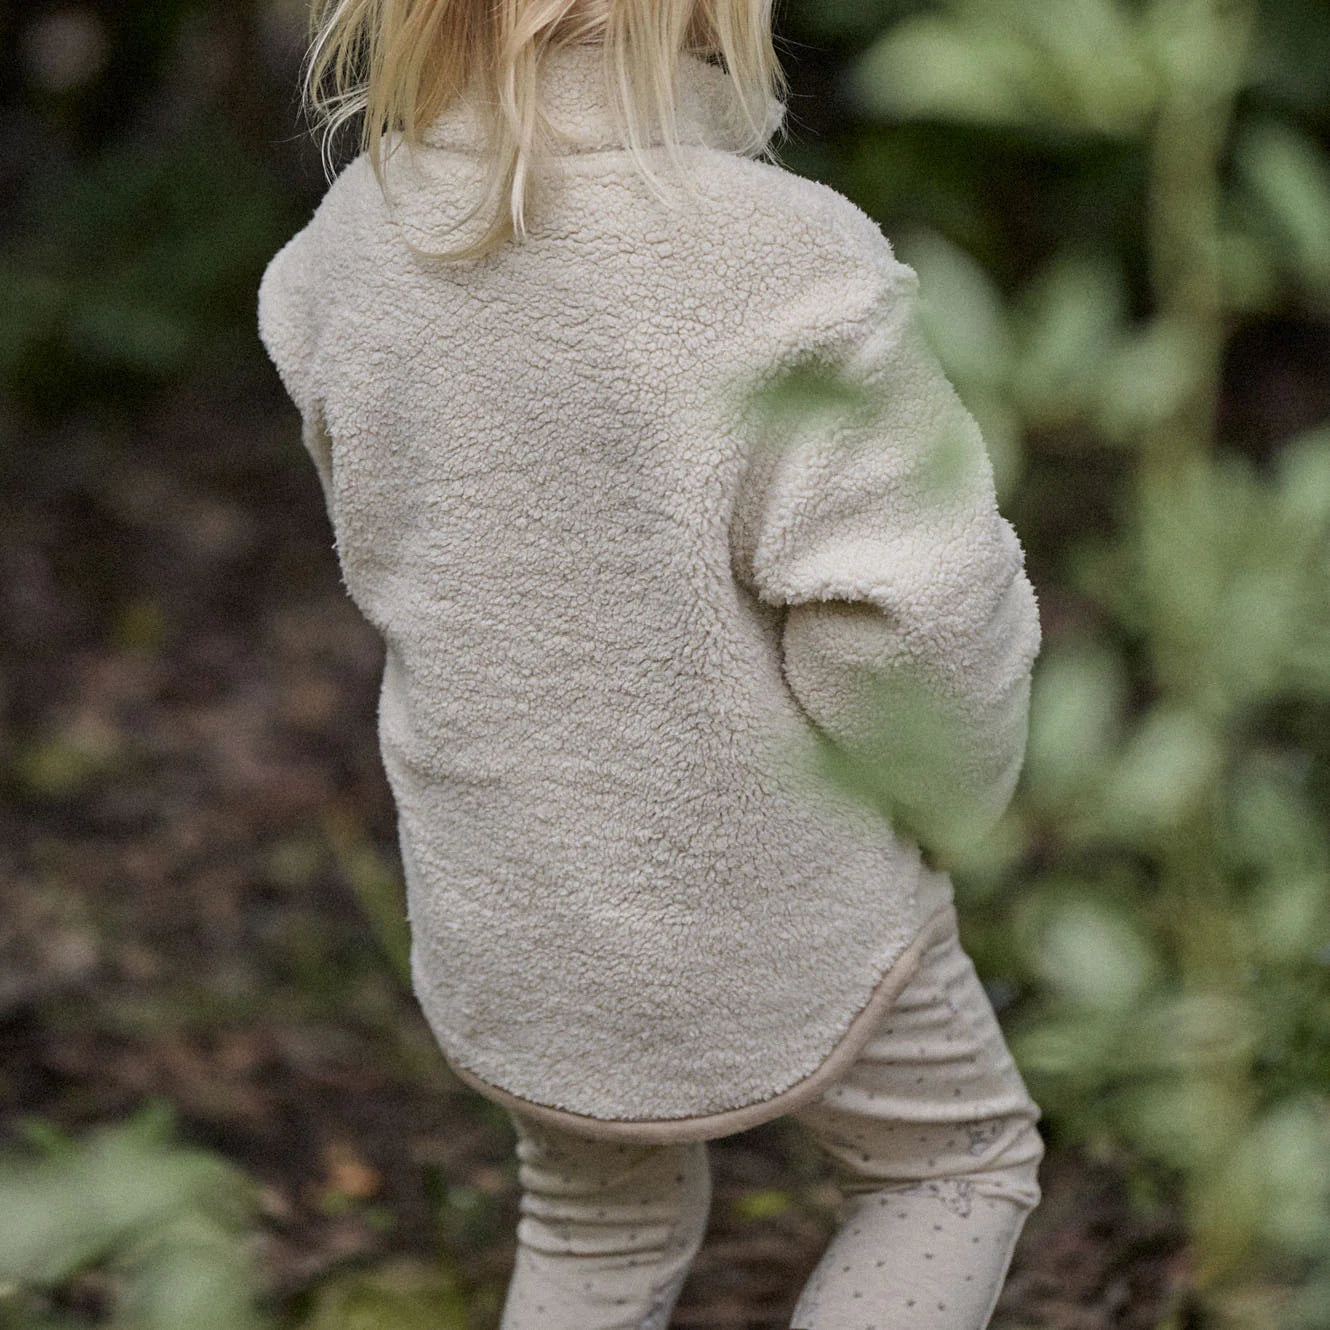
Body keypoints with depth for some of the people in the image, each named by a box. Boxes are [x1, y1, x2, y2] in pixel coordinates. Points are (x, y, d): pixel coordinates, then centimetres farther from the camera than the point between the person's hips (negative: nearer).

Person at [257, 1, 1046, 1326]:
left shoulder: (361, 237, -11)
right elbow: (910, 618, -23)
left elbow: (389, 559, 3)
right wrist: (949, 789, -1)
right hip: (755, 900, -5)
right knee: (961, 1162, 24)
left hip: (500, 890, 5)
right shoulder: (781, 269, -29)